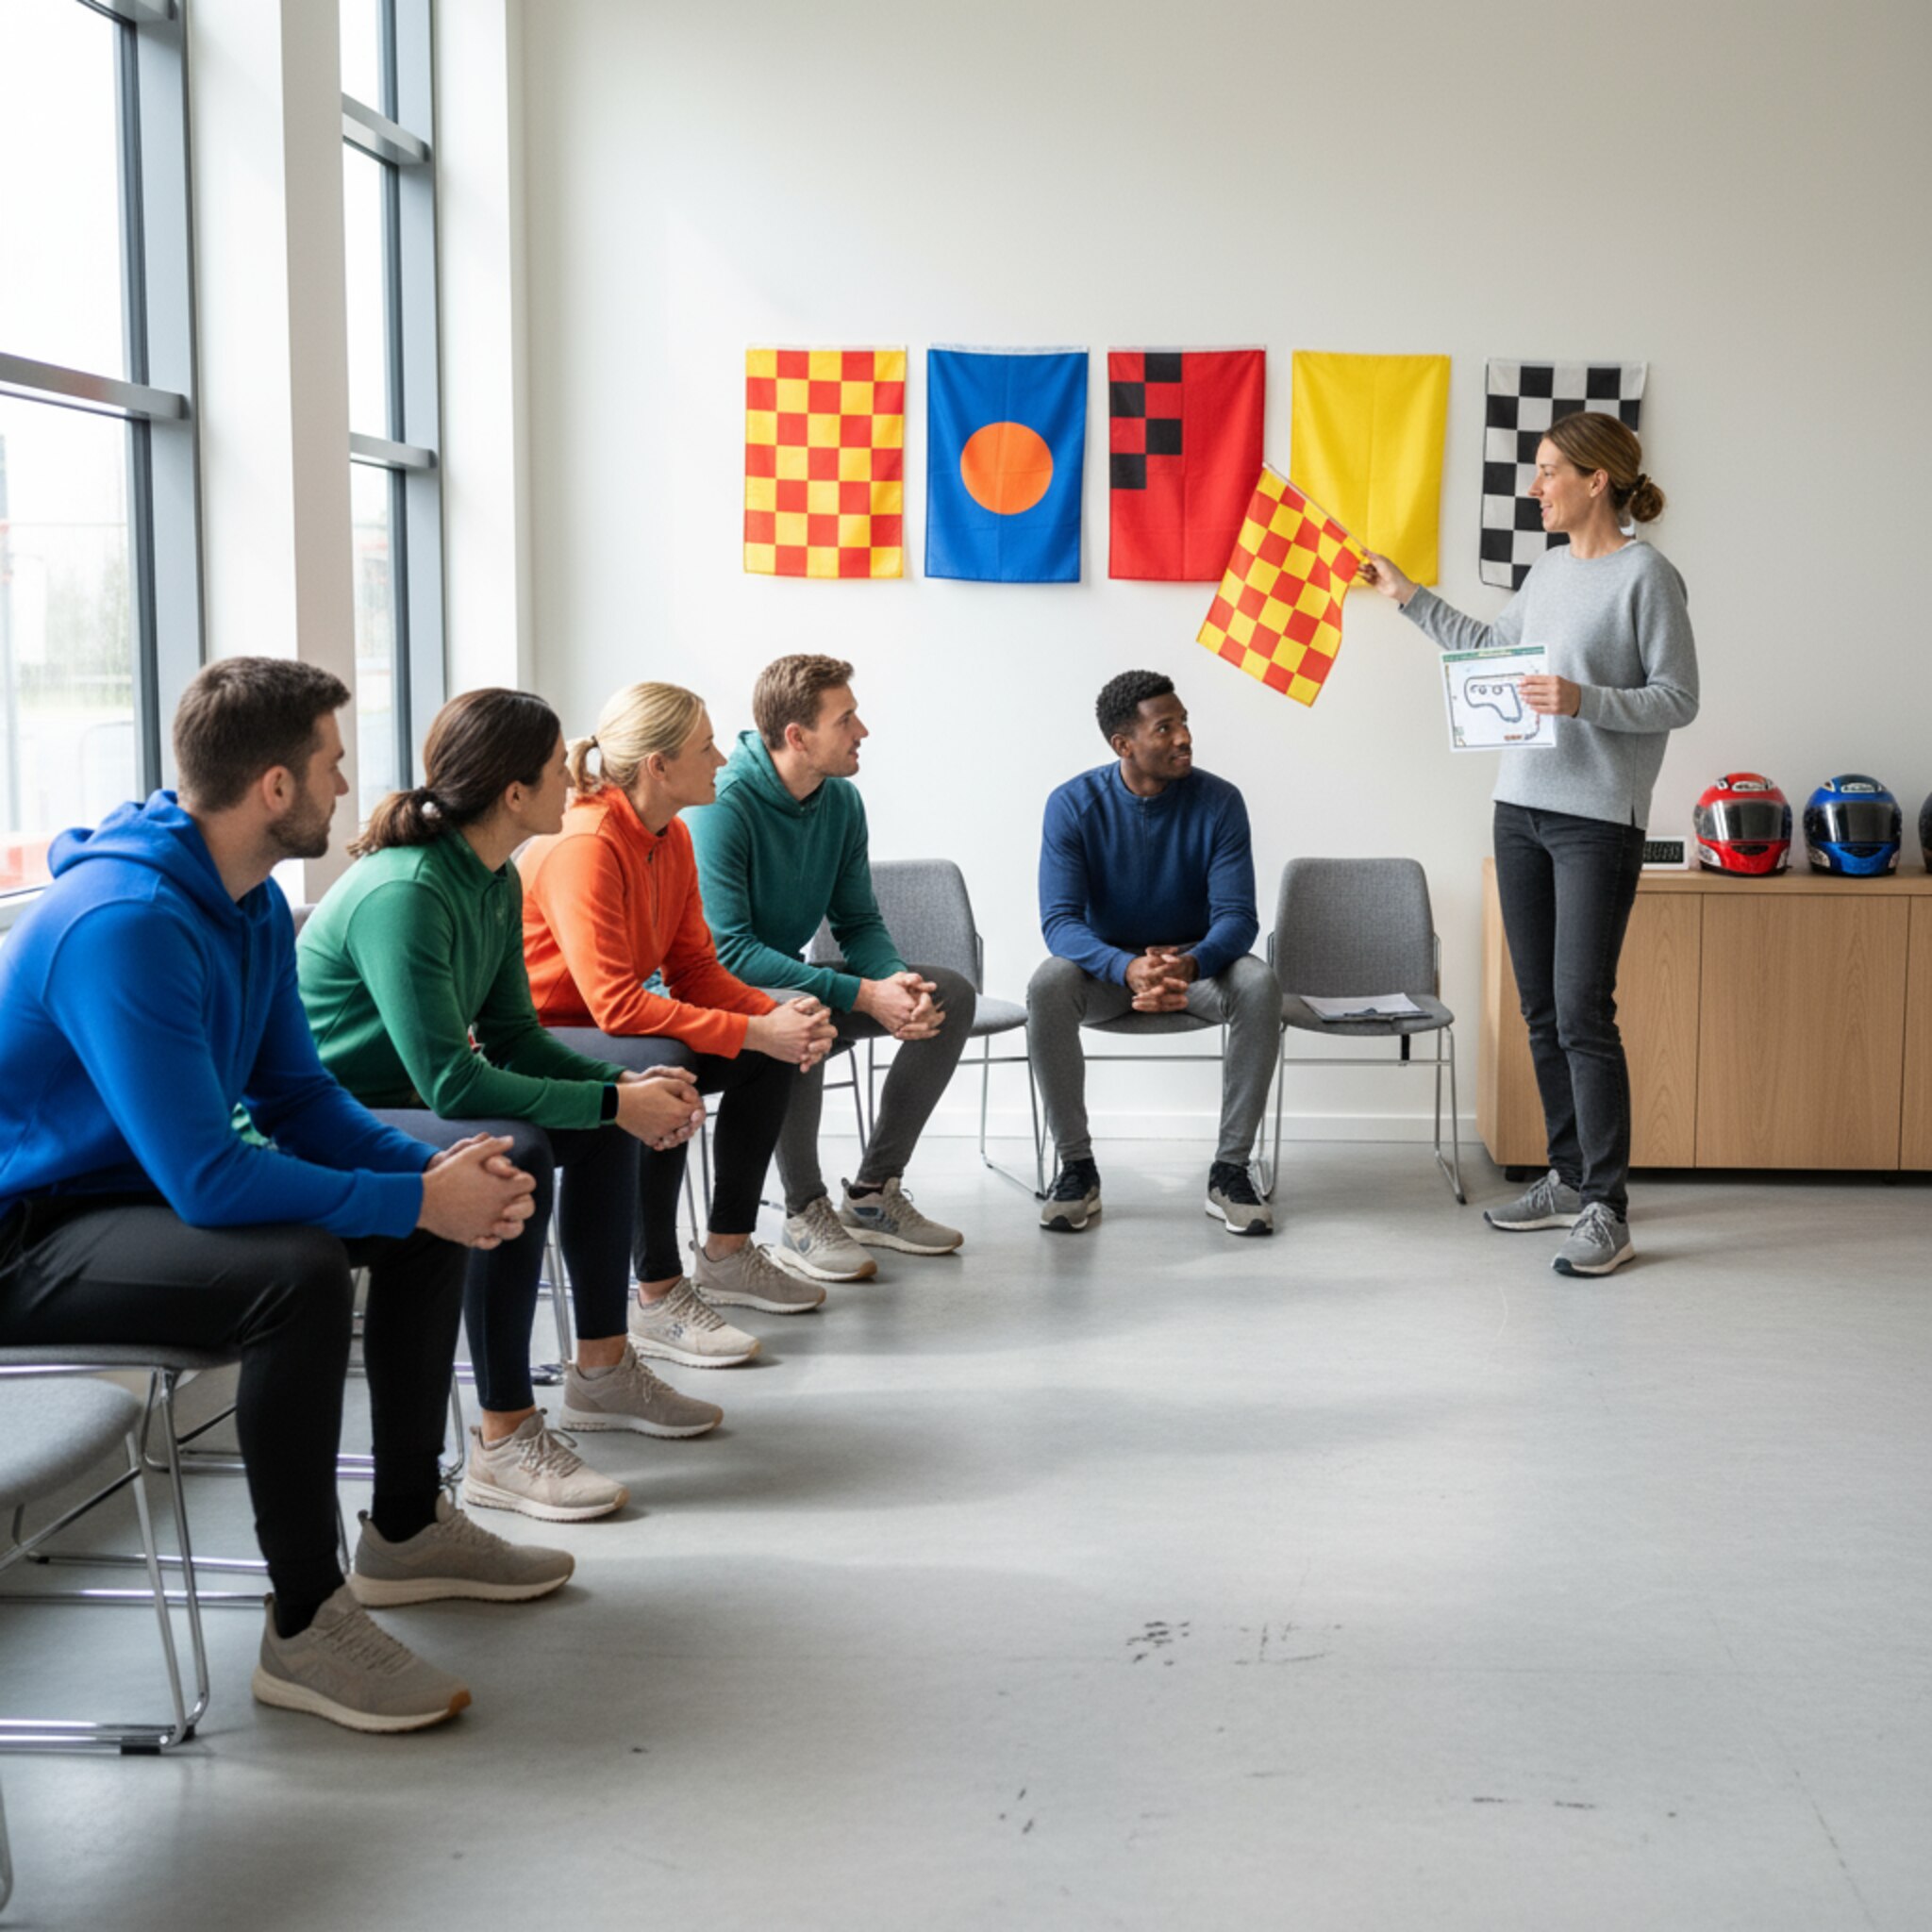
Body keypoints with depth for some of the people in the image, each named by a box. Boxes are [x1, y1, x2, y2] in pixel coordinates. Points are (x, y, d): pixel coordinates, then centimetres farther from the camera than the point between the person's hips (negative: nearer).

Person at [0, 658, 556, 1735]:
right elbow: (204, 1179, -33)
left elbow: (297, 1097, 7)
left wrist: (436, 1171, -10)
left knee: (436, 1210, 8)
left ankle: (406, 1529, 21)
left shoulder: (251, 903, 1)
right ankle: (305, 1628, -19)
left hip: (159, 1186, 10)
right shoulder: (125, 925, -30)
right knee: (297, 1273, -34)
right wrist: (418, 1200, -27)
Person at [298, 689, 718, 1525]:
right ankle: (504, 1442, -26)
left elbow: (512, 1036, 8)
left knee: (601, 1123, 7)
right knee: (515, 1156, -32)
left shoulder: (496, 882, 3)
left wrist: (625, 1083, -8)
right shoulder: (402, 893, -27)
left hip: (399, 1101, 10)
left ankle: (601, 1370, 18)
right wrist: (612, 1102, -25)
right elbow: (449, 1081, -30)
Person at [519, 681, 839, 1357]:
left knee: (774, 1052, 0)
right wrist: (754, 1032, -30)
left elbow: (694, 970, 4)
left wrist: (778, 1016, -14)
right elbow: (616, 1004, -32)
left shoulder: (672, 837, 2)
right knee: (663, 1068, -36)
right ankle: (657, 1300, -26)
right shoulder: (583, 845, -26)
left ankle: (726, 1252, 12)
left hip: (604, 1029, 10)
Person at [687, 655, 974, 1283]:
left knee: (950, 994, -4)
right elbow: (728, 951, -28)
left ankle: (873, 1193, 2)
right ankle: (804, 1217, -22)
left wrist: (896, 981, -18)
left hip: (789, 976, 8)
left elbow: (859, 923, 7)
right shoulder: (723, 806, -23)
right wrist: (863, 995, -32)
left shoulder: (841, 801, 0)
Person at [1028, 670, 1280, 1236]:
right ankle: (1075, 1167, -19)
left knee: (1259, 986, -31)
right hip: (1106, 961, 0)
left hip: (1196, 958, 1)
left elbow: (1237, 917, -16)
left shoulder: (1219, 802, -13)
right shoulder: (1073, 804, -14)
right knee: (1048, 986, -33)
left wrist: (1191, 965, -41)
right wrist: (1129, 969, -43)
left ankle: (1230, 1170, -21)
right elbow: (1060, 920, -21)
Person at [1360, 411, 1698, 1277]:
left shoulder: (1646, 575, -9)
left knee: (1583, 1011, -9)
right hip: (1522, 807, 7)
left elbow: (1678, 699, -10)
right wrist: (1409, 596, 27)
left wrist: (1583, 701, -22)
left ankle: (1606, 1210, -3)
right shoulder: (1547, 571, 12)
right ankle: (1568, 1178, 23)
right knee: (1541, 1009, 11)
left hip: (1598, 822, -7)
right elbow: (1490, 648, 26)